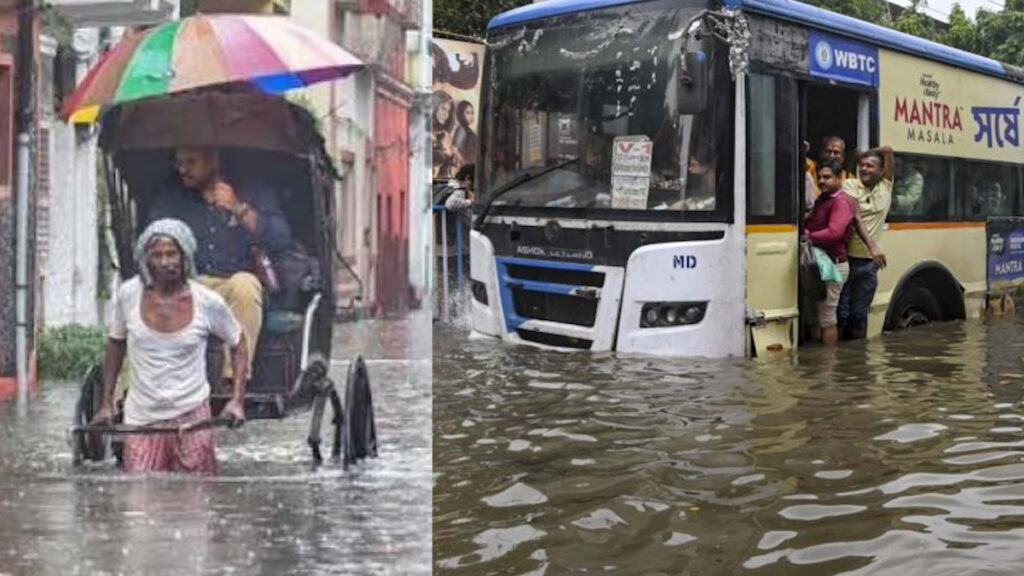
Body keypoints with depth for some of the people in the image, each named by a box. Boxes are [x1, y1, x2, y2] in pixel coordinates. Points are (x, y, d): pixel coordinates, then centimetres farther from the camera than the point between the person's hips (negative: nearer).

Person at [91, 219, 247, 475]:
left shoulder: (208, 302, -10)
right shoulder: (129, 295, -6)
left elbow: (237, 345, 4)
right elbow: (116, 345, 9)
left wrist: (237, 400, -5)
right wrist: (107, 403, 8)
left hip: (192, 417, -1)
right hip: (141, 418, 1)